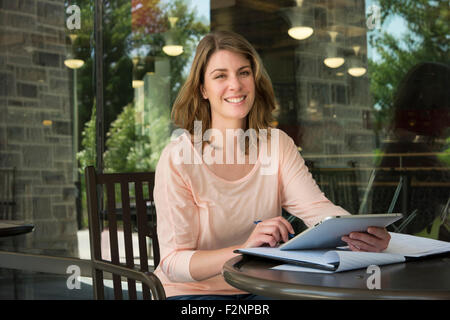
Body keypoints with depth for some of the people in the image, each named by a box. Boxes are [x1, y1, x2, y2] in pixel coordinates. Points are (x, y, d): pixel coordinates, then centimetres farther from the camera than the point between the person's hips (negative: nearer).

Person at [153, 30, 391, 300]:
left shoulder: (278, 145, 3)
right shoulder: (177, 158, -12)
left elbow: (317, 207, -9)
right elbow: (173, 262, -17)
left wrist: (361, 232, -31)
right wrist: (242, 250, -34)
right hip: (195, 292, -4)